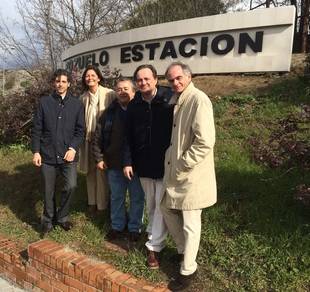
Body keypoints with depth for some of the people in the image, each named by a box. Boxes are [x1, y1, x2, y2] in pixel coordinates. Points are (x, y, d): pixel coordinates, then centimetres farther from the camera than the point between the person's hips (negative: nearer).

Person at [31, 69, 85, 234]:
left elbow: (80, 130, 2)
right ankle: (48, 220, 31)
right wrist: (36, 151, -2)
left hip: (68, 154, 0)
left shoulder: (77, 104, 3)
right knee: (49, 190, 9)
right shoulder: (44, 102, 3)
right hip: (48, 154, 1)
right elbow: (36, 129, 4)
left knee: (71, 185, -14)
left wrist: (73, 148, -12)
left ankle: (62, 216, 12)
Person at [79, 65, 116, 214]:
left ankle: (102, 204, 15)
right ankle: (92, 202, 26)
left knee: (102, 172, 0)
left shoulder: (109, 94, -8)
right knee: (90, 172, 12)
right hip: (88, 139, 5)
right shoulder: (83, 97, 8)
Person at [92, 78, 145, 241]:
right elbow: (98, 138, 7)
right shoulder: (109, 113, 3)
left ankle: (135, 228, 27)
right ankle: (117, 226, 33)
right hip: (114, 164, 3)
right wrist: (99, 158, 2)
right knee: (116, 197, 16)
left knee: (137, 197, 10)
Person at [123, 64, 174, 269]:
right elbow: (129, 137, 7)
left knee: (162, 206, 0)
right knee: (151, 204, 18)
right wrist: (128, 161, 2)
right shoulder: (134, 105, 4)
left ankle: (155, 246, 11)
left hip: (166, 163, -4)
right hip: (144, 164, 4)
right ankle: (154, 234, 36)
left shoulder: (170, 99, -10)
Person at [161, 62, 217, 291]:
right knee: (167, 209, 21)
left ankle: (188, 270, 24)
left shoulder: (198, 100, -16)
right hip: (173, 171, 9)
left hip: (192, 174, -9)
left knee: (190, 224, 4)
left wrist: (182, 166, -18)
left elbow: (205, 142, -24)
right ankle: (183, 250, 43)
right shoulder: (173, 101, 10)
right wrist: (171, 166, 11)